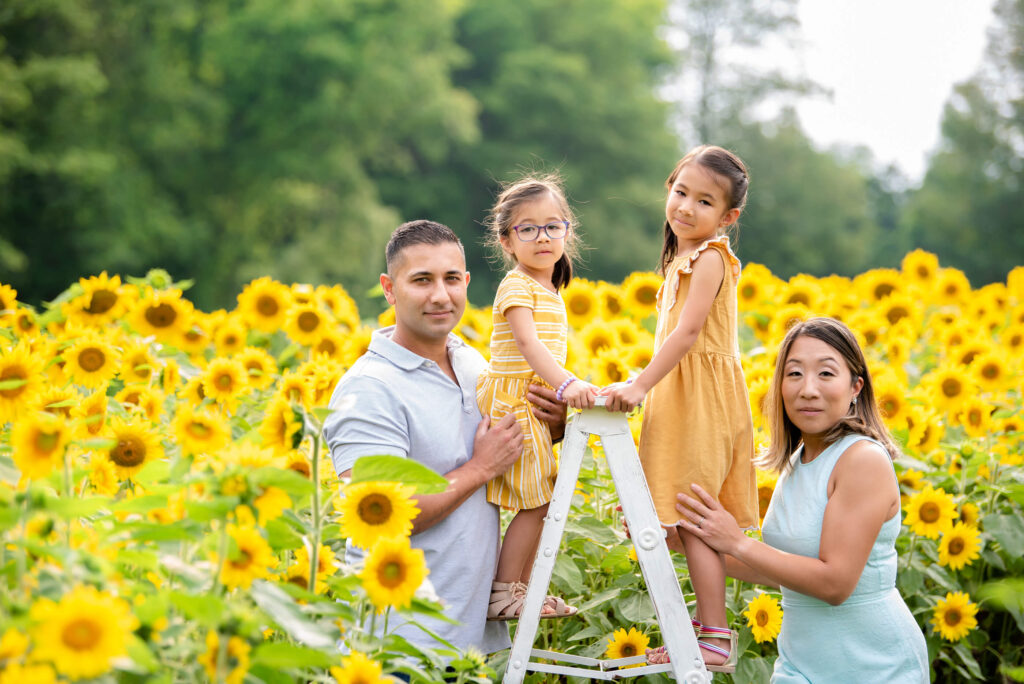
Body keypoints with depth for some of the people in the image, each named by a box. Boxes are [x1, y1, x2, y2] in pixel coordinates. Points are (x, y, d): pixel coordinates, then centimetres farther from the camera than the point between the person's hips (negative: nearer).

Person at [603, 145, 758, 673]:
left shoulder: (710, 257, -12)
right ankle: (708, 630, 17)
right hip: (678, 400, 9)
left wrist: (640, 385, -26)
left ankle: (715, 639, -5)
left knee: (693, 521, -9)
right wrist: (642, 387, 20)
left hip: (703, 401, -9)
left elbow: (687, 332, -22)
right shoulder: (681, 259, 17)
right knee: (688, 523, 11)